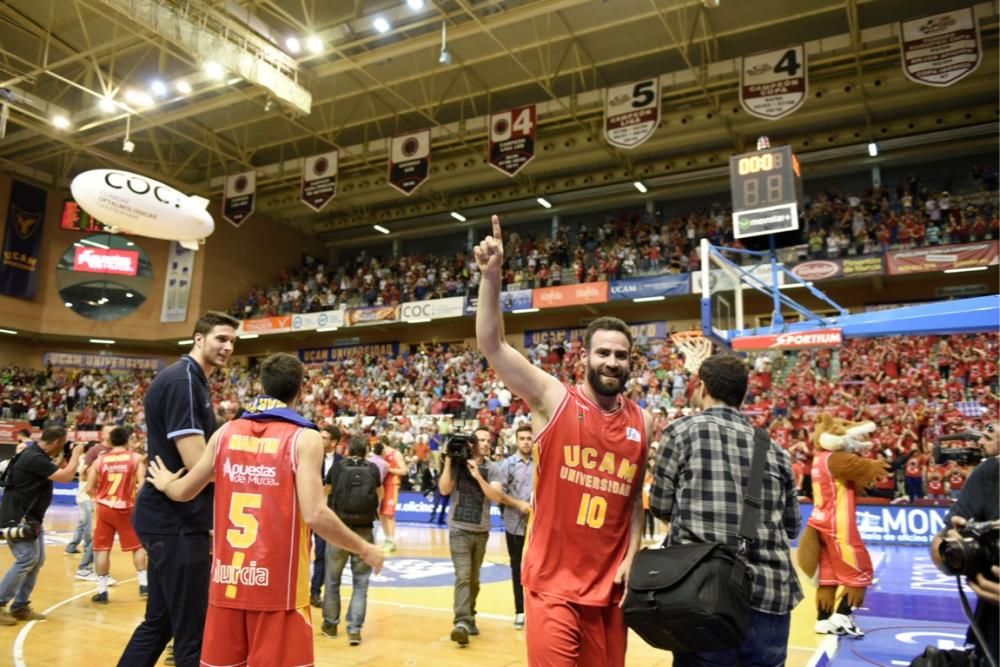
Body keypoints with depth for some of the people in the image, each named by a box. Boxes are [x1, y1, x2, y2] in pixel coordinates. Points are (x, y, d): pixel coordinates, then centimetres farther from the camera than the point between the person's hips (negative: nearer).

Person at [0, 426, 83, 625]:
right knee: (26, 559, -13)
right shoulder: (34, 458, -22)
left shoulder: (38, 455, 9)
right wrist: (76, 453, -12)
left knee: (37, 560, 9)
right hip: (17, 518, -10)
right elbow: (66, 477, -24)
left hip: (30, 518, 10)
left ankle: (20, 606, 15)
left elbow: (58, 472, 23)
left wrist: (68, 458, 11)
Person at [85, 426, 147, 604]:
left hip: (104, 508, 1)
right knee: (138, 546, 12)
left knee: (102, 548, 8)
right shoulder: (136, 458, -3)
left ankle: (102, 591, 10)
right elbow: (142, 485, -13)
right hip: (126, 508, -1)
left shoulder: (100, 459, 2)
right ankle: (144, 584, 12)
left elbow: (89, 489, 0)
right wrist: (135, 496, 6)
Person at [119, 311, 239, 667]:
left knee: (159, 623, 18)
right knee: (192, 631, -1)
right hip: (177, 522, -10)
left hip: (170, 519, 10)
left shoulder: (191, 381, 14)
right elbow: (197, 463, -23)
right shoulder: (183, 380, -17)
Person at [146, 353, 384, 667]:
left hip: (227, 579, 5)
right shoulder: (304, 438, -11)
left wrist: (165, 483, 36)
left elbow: (184, 492, 13)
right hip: (278, 583, -5)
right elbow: (315, 515, -18)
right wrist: (365, 549, -6)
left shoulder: (226, 432, 4)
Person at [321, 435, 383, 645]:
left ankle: (330, 624, 28)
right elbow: (380, 496, 16)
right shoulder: (372, 469, 0)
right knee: (361, 583, 8)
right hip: (364, 532, 0)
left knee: (333, 580, 16)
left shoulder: (338, 466, -1)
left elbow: (325, 491, 16)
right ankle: (354, 629, 2)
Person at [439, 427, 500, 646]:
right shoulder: (458, 464, -3)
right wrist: (448, 461, -15)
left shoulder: (491, 469, 3)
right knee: (463, 577, -13)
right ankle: (462, 622, -17)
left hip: (481, 531, 3)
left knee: (474, 579, 13)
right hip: (459, 529, -3)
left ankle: (469, 618, 28)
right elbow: (444, 490, -12)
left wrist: (478, 476, -19)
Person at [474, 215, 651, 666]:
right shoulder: (553, 400, -8)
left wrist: (631, 557, 2)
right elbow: (491, 345, -17)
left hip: (608, 586, 4)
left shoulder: (642, 423, 4)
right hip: (552, 584, -4)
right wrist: (491, 276, -27)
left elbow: (636, 497, 12)